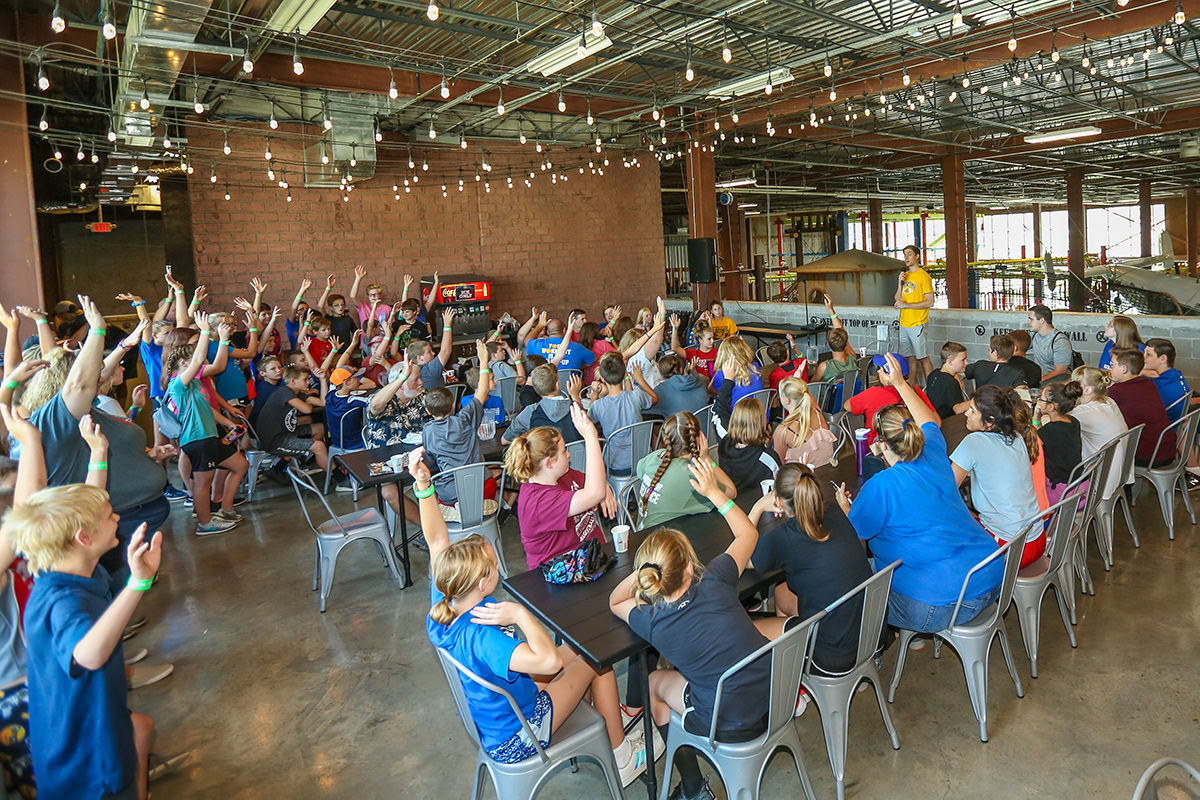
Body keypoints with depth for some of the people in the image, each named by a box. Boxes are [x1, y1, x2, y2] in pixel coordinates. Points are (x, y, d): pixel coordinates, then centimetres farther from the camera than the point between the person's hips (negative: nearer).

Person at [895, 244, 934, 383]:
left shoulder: (923, 276, -8)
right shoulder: (905, 275, 14)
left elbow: (930, 302, -13)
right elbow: (898, 300, 13)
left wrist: (906, 305, -15)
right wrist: (900, 283, -2)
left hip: (917, 324, -7)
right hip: (904, 324, 7)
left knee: (923, 358, -3)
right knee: (909, 357, 11)